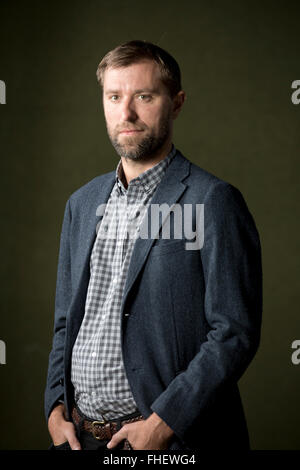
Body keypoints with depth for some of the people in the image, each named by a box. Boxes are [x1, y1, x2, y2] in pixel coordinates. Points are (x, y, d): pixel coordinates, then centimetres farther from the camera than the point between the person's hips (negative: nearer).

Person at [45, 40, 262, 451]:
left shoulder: (213, 200, -10)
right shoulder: (82, 203, 9)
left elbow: (235, 333, -14)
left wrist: (162, 422, -17)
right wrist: (56, 407, 3)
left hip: (172, 438, -5)